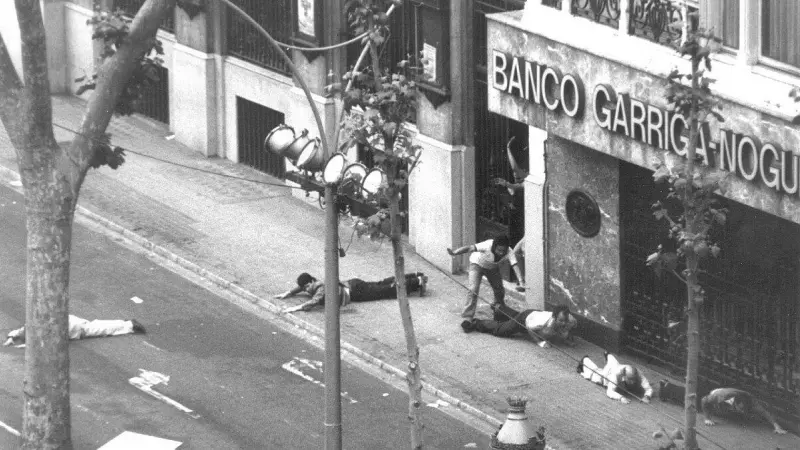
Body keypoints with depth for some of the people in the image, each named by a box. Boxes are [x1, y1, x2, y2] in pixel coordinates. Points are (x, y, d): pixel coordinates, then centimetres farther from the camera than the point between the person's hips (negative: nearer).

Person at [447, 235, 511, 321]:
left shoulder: (509, 253, -33)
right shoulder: (488, 246, -41)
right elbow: (470, 248, -45)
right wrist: (454, 253, -60)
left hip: (493, 267, 4)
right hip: (478, 263, -4)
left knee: (499, 289, 10)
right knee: (473, 290, -19)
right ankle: (467, 317, -13)